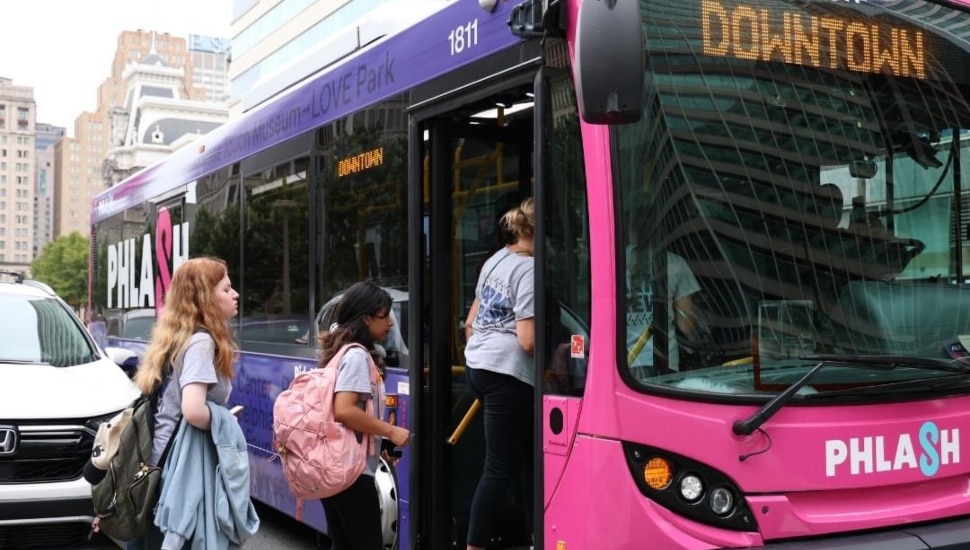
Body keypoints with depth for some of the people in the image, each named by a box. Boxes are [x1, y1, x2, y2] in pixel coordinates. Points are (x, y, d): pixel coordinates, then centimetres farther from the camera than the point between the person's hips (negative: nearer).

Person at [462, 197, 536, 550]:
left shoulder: (496, 259, 13)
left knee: (526, 453, 16)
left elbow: (470, 323, 20)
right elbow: (528, 341, -18)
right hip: (507, 374, -9)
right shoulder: (530, 270, -13)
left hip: (477, 365, 9)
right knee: (500, 467, -4)